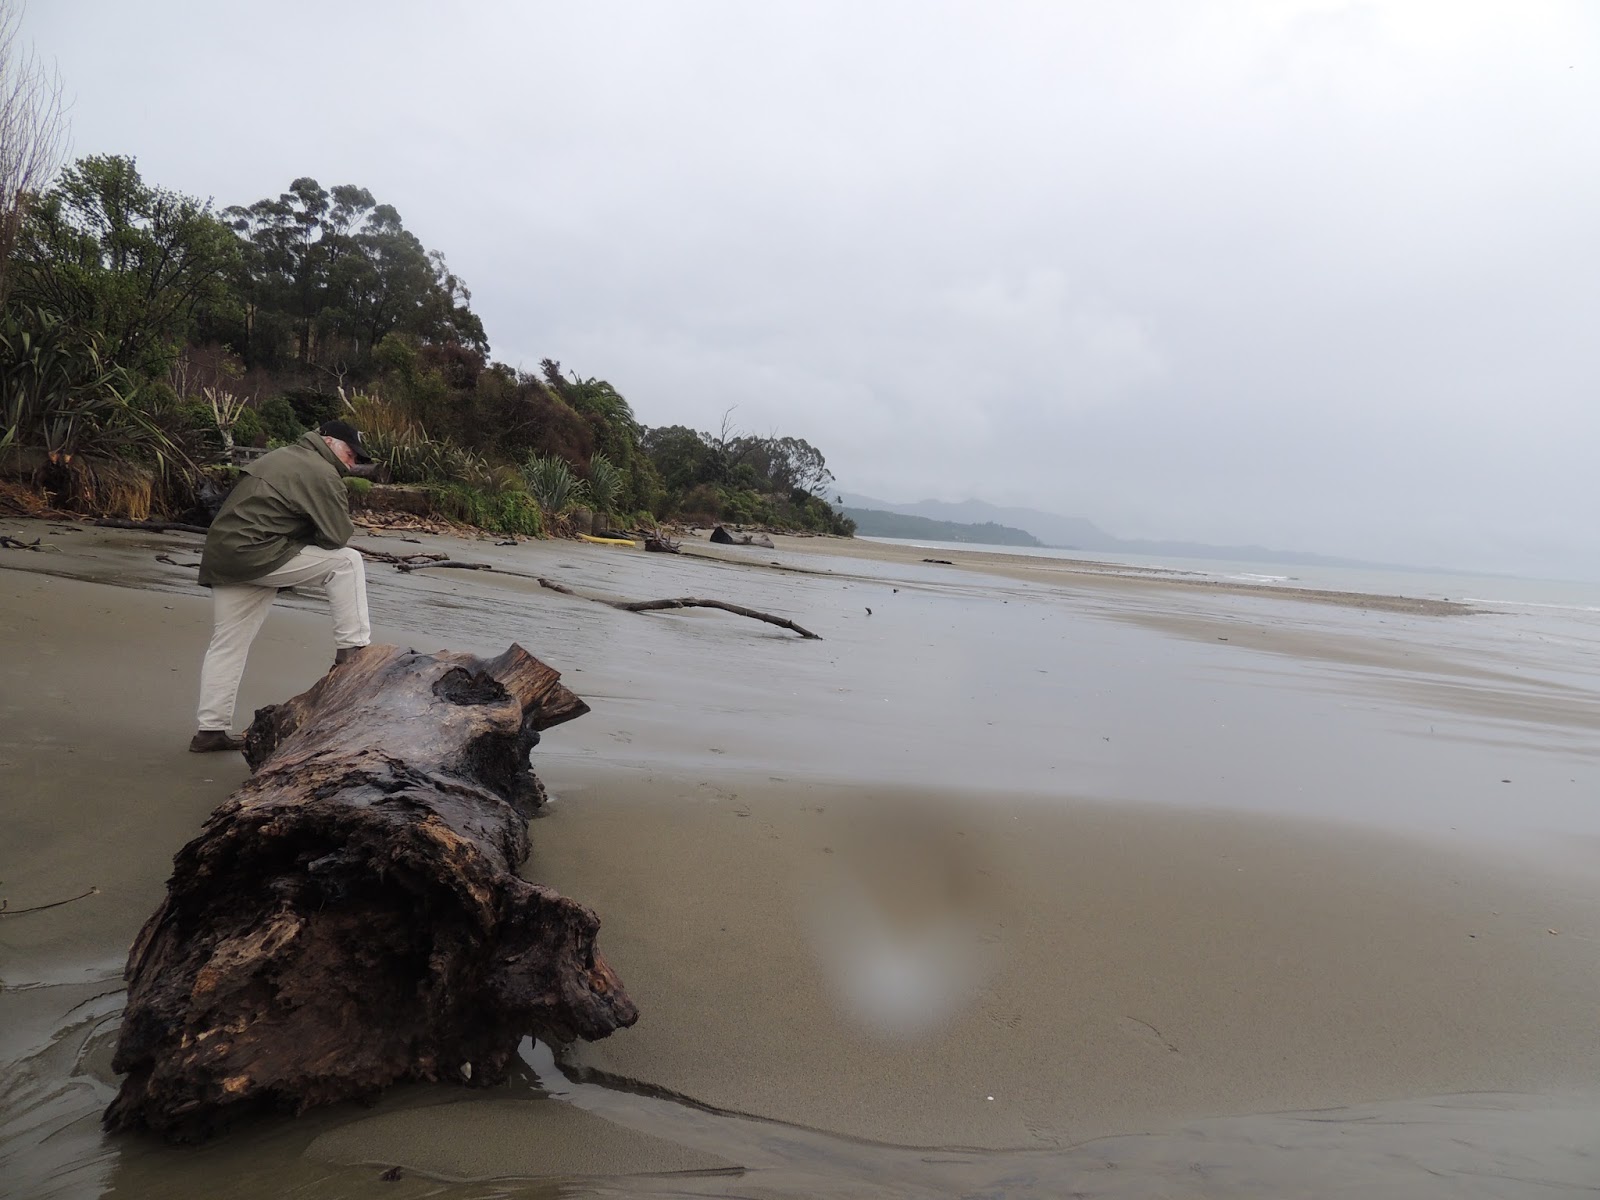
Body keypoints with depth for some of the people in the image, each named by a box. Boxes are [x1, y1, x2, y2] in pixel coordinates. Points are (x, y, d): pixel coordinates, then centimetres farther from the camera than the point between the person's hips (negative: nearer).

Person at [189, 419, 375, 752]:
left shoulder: (281, 457, 23)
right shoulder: (321, 473, -9)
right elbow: (339, 537, -10)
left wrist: (308, 534, 13)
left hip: (222, 556, 10)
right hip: (256, 556, -10)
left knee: (227, 646, 13)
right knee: (347, 561, -4)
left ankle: (211, 729, 19)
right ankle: (350, 650, -4)